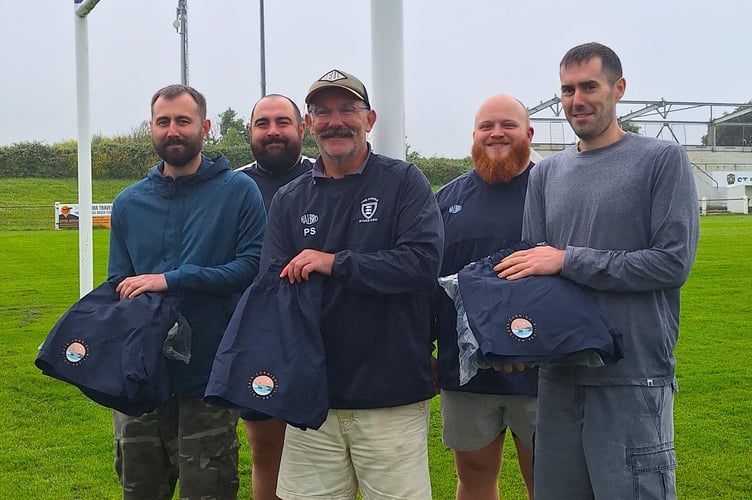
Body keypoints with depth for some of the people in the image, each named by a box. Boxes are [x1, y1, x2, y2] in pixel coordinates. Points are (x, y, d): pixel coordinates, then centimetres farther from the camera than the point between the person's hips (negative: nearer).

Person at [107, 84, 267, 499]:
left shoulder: (238, 191, -3)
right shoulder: (128, 203, 9)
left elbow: (253, 267, -13)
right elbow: (118, 286, 12)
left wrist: (172, 280, -19)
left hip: (208, 376, -4)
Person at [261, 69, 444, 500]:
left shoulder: (404, 182, 0)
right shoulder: (289, 200, 10)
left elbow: (423, 260, -14)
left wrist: (334, 263, -15)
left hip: (393, 399, -3)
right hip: (313, 396, 3)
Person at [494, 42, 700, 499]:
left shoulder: (663, 160, -2)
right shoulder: (547, 174, 11)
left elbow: (673, 261, -12)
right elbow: (531, 269, 9)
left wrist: (568, 261, -14)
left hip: (634, 376, -5)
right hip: (559, 375, 5)